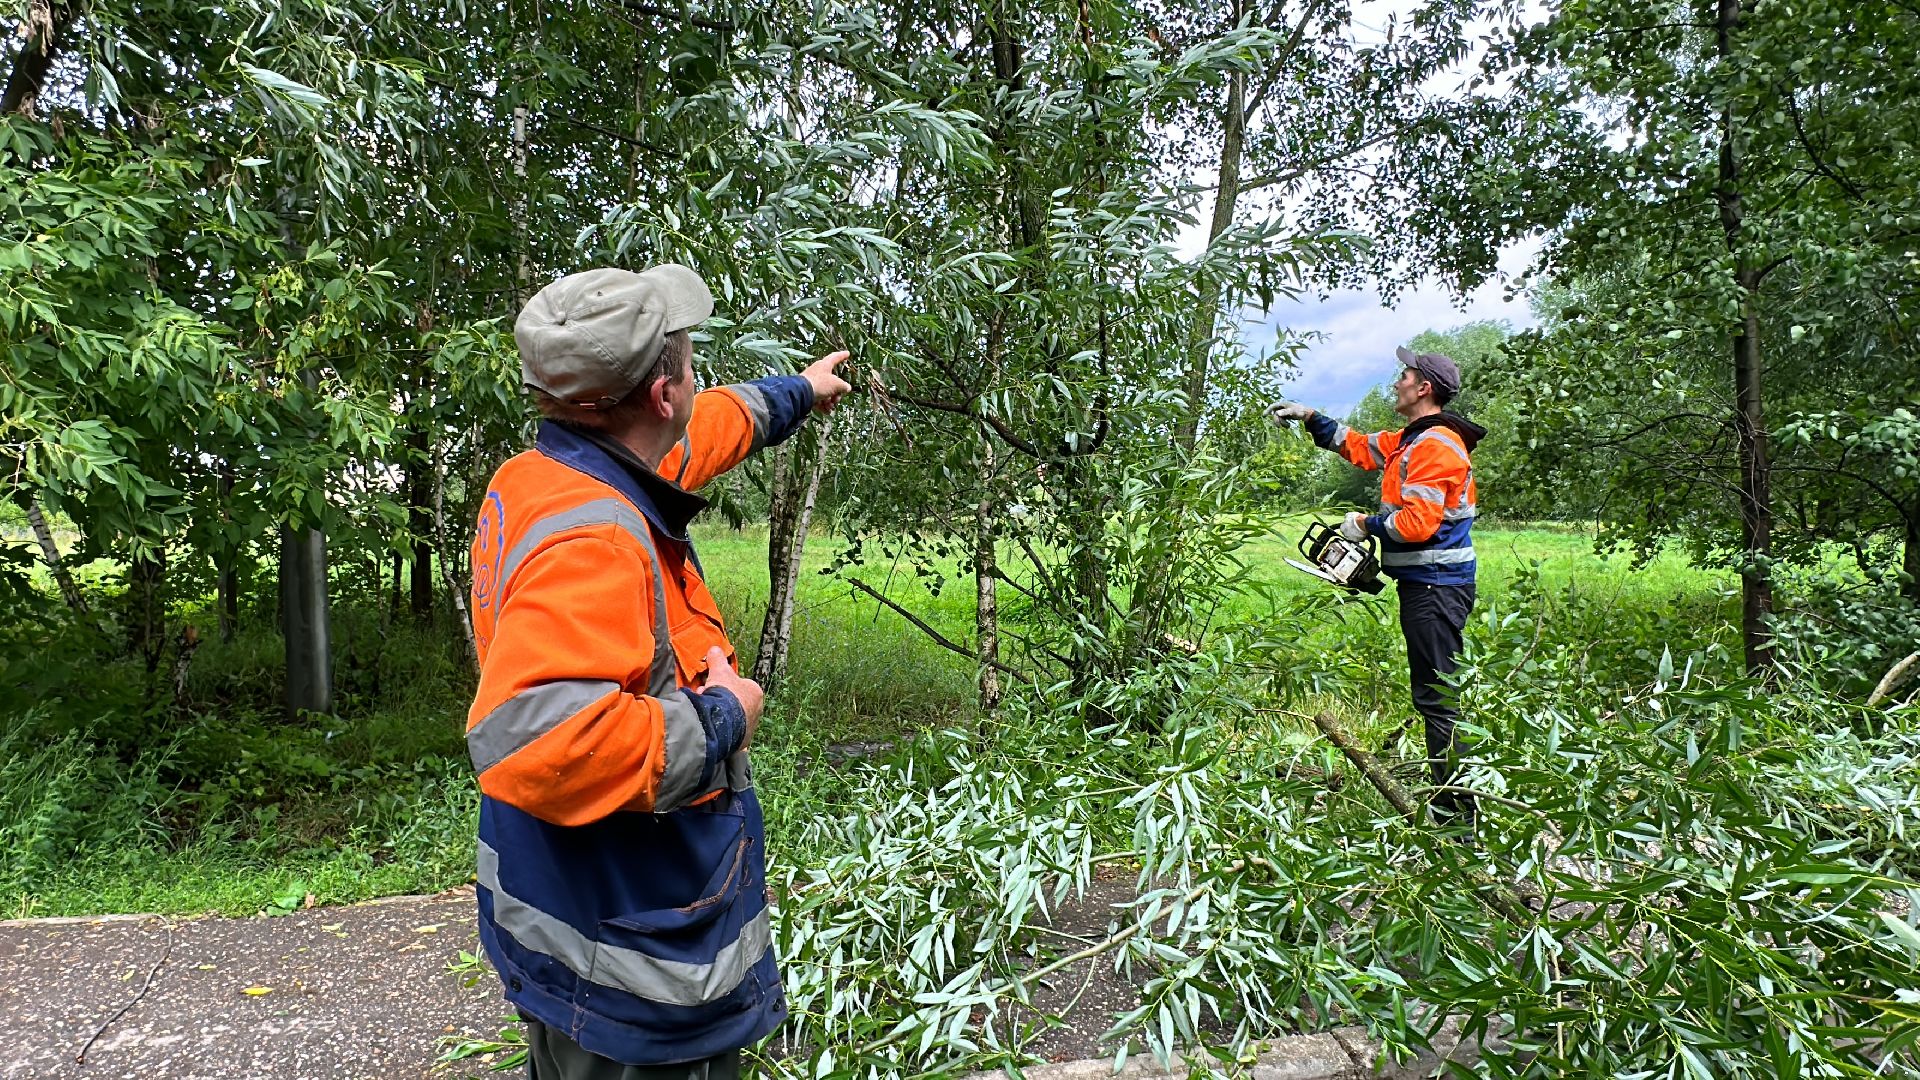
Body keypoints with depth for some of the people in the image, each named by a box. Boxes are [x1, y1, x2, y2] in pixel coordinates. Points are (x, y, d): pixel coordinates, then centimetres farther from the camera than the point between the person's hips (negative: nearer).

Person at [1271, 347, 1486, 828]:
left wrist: (1366, 526, -9)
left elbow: (1417, 521, -24)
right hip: (1425, 585, 11)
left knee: (1436, 699, -8)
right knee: (1434, 697, 14)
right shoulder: (1409, 441, 17)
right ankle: (1448, 798, 22)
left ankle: (1456, 811, -3)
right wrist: (1309, 417, 27)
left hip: (1435, 588, -11)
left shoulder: (1436, 444, -15)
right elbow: (1356, 445, 31)